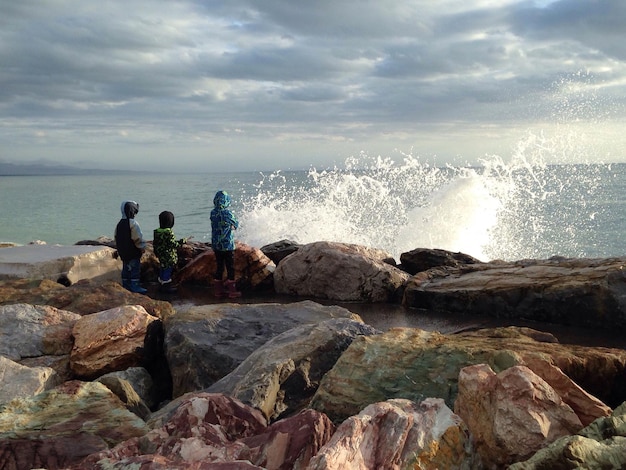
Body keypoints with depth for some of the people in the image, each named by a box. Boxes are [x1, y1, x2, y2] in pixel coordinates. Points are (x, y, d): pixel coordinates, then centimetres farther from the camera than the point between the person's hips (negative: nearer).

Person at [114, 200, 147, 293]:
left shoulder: (119, 224, 8)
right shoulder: (133, 224, -18)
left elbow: (116, 238, 16)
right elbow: (139, 238, -17)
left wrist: (119, 249, 23)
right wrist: (142, 248, -5)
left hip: (123, 252, 8)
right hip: (133, 252, -8)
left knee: (126, 268, 16)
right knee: (135, 269, -2)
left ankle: (126, 285, 20)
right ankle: (135, 286, -1)